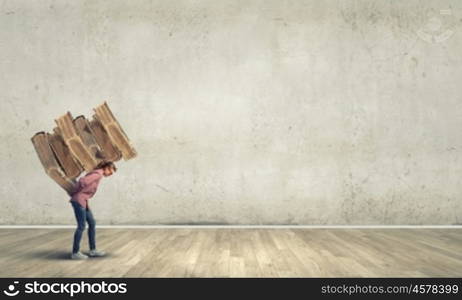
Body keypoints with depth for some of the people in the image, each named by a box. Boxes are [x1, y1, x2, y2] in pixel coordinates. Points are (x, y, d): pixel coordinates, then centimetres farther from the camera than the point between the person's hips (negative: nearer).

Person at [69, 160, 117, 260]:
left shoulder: (97, 174, 16)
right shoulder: (98, 174, -15)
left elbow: (84, 180, 22)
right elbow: (82, 181, -25)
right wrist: (76, 193, -8)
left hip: (83, 201, 10)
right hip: (79, 200, -10)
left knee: (92, 223, 12)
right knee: (81, 226, -3)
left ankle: (93, 250, 19)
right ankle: (75, 252, 6)